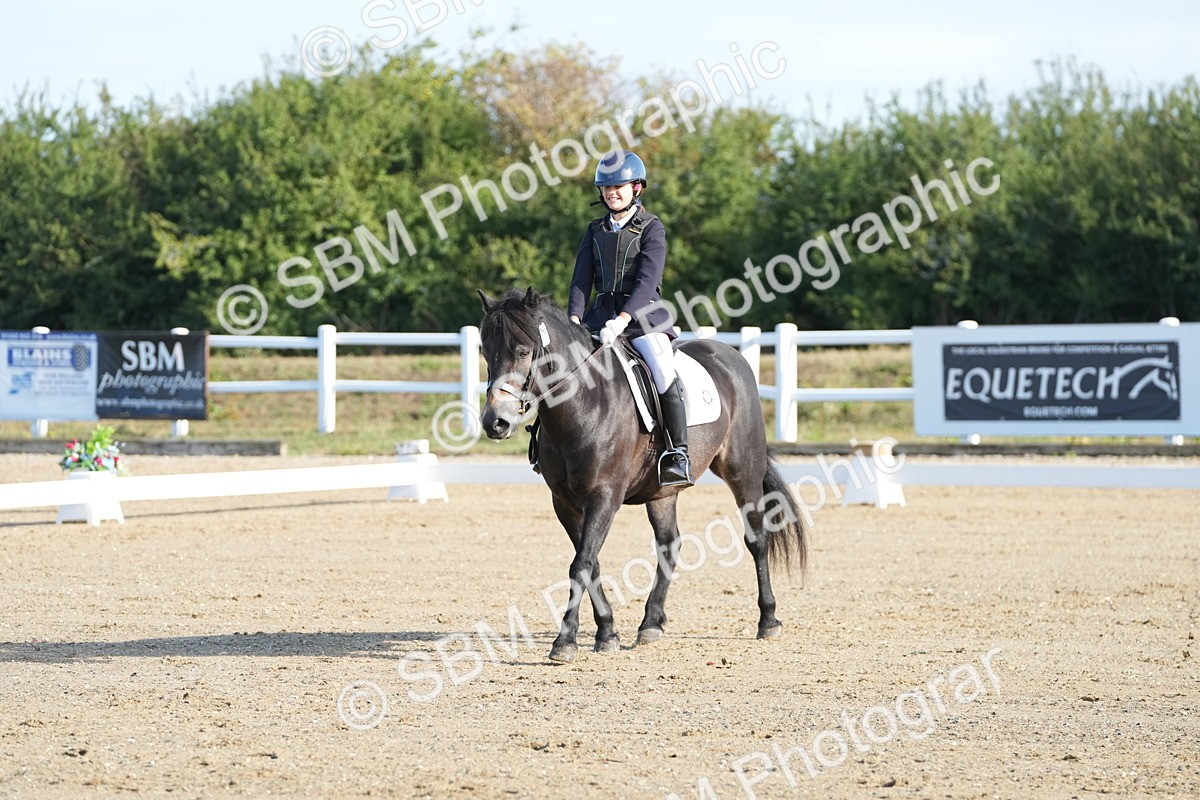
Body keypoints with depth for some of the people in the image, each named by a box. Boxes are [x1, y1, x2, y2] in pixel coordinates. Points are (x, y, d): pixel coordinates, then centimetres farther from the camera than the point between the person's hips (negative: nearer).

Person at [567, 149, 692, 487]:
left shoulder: (652, 228, -2)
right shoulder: (596, 231, 13)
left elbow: (647, 279, -14)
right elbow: (582, 279, 6)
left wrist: (624, 319, -28)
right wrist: (574, 319, -11)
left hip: (642, 313, -6)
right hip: (602, 314, 6)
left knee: (664, 371, -27)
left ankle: (678, 454, -26)